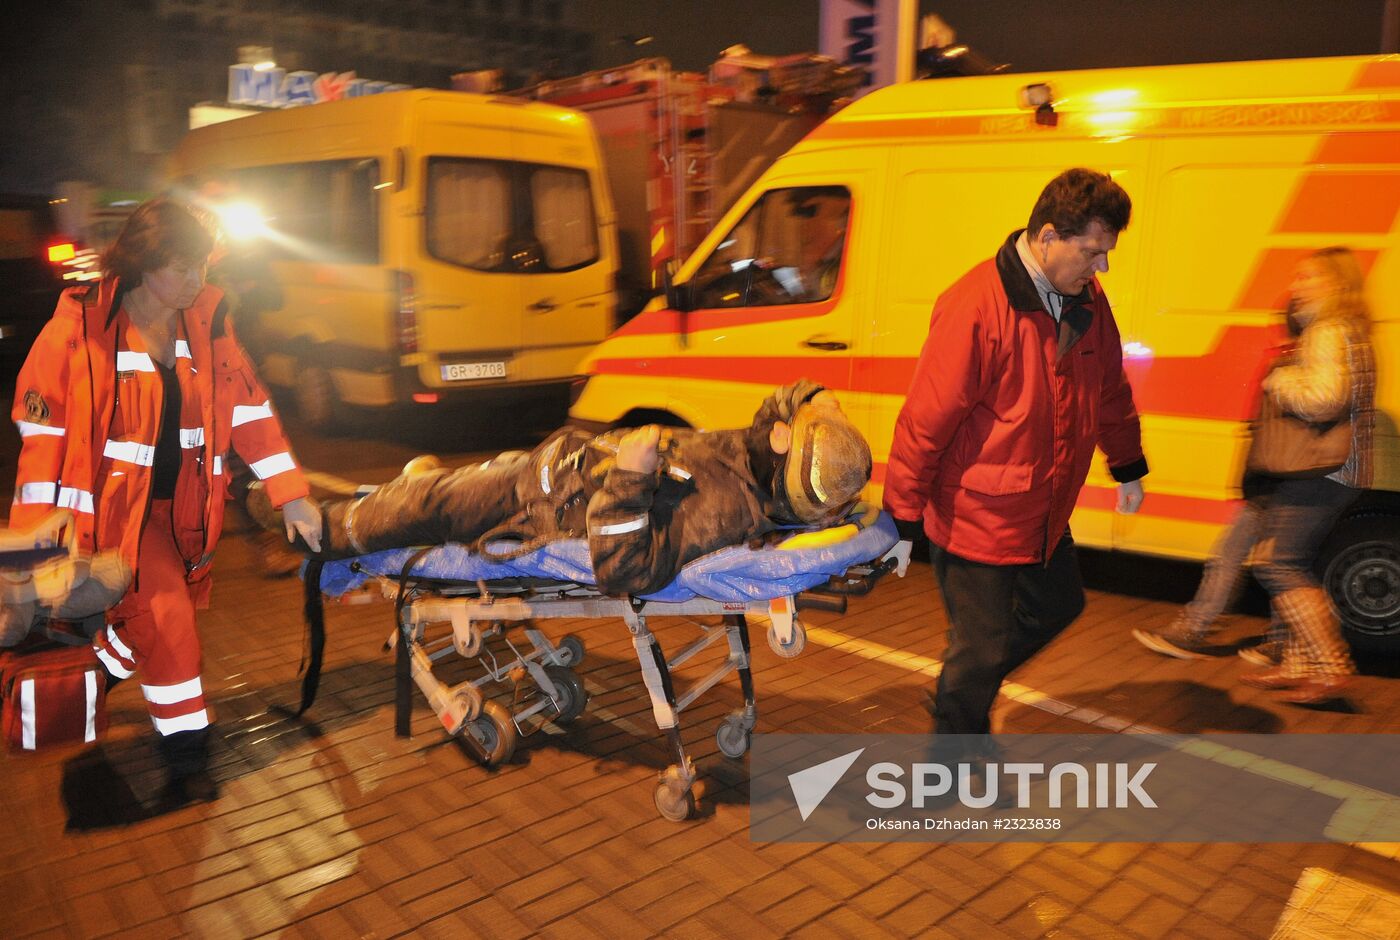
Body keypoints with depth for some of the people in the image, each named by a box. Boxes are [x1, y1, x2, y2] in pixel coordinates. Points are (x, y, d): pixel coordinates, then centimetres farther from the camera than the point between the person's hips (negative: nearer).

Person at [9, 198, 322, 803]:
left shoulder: (207, 321, -1)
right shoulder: (82, 324, -13)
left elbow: (248, 406, 0)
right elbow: (44, 424, -11)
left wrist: (290, 494, -5)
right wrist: (43, 525, -17)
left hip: (174, 504, 5)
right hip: (113, 502, -5)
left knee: (158, 622, 9)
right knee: (165, 618, -13)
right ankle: (186, 754, 4)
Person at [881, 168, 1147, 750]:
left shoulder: (1086, 300, 1)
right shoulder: (976, 307, -25)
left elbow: (1110, 389, 17)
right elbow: (925, 421, -23)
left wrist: (1128, 467, 25)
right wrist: (904, 521, -19)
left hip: (1044, 514, 9)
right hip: (976, 516, -8)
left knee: (1059, 606, 26)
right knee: (981, 648, 1)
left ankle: (962, 696, 44)